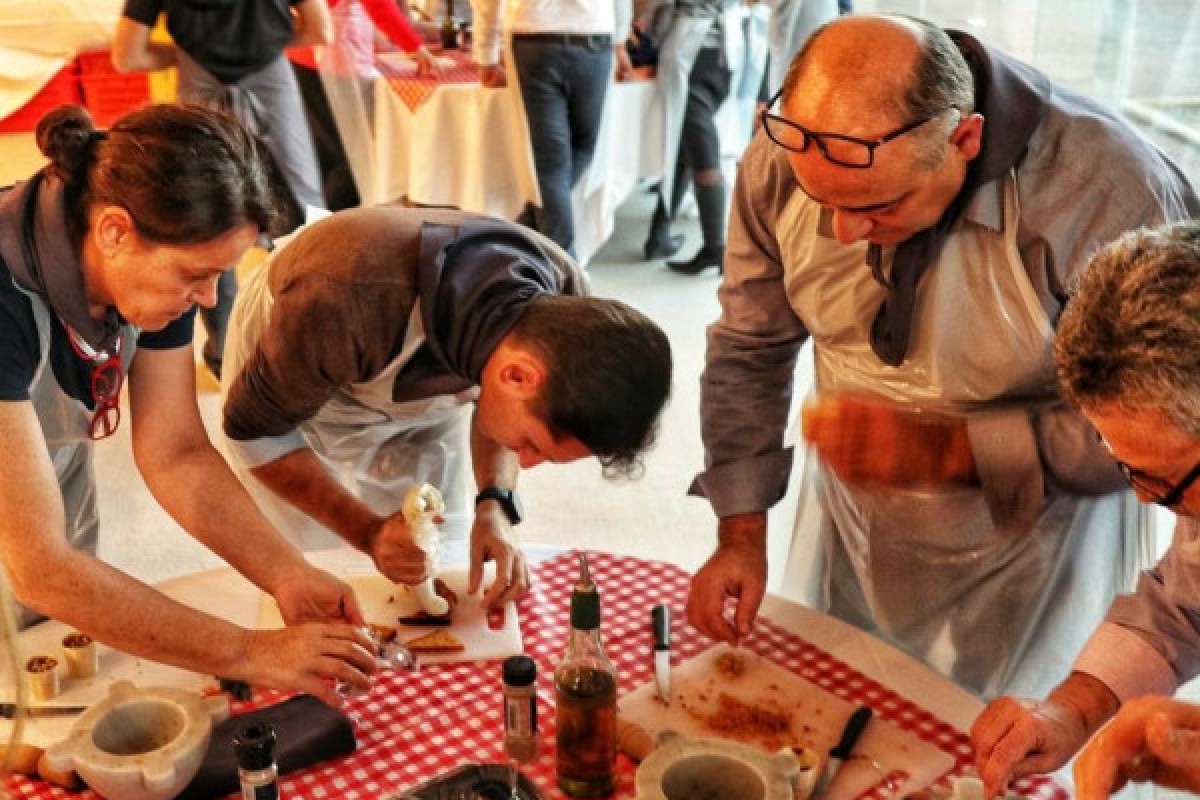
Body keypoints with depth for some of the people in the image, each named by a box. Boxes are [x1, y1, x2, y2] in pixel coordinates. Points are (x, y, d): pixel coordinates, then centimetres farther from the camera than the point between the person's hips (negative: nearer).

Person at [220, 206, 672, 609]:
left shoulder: (565, 306, -28)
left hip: (422, 390, 4)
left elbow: (495, 402, -6)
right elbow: (253, 429, -25)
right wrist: (367, 532, -34)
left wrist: (495, 505, -23)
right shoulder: (343, 306, -45)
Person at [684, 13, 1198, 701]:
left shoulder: (1112, 195, -30)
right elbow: (750, 349, -5)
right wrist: (741, 535, -9)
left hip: (1027, 553, -3)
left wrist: (948, 449, -31)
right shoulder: (782, 161, -17)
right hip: (848, 526, 4)